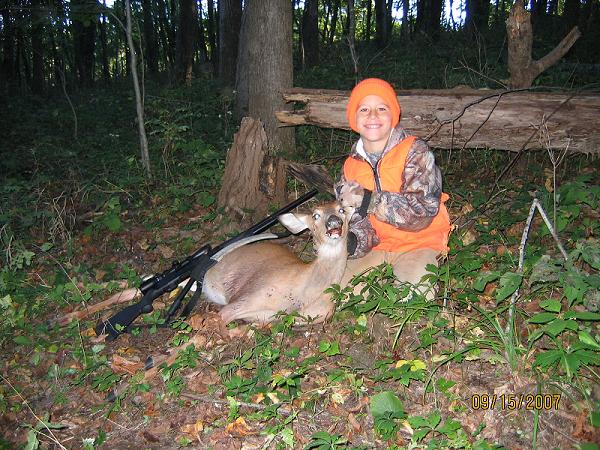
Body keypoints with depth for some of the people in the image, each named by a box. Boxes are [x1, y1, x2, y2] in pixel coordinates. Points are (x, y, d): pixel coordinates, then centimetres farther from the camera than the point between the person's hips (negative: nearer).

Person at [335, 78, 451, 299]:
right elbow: (355, 220, 0)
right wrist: (354, 241, -25)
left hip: (415, 244, -3)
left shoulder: (415, 152, -12)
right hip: (374, 246, 4)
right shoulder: (351, 166, 3)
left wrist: (370, 200, -30)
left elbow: (424, 209, -23)